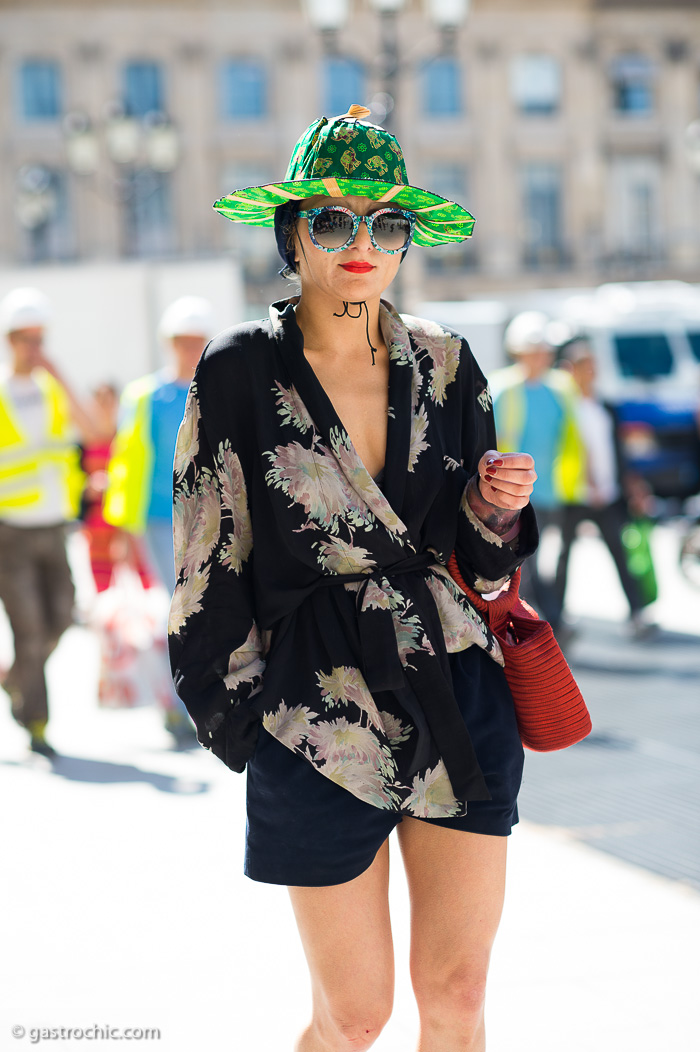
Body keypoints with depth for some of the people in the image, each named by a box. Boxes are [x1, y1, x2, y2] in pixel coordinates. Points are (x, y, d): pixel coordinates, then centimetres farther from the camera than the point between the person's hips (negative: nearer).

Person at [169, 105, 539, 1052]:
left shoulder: (443, 363, 5)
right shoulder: (241, 372, -5)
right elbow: (210, 566, -1)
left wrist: (500, 511, -8)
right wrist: (236, 717, -2)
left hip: (459, 697, 3)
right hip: (320, 716, -3)